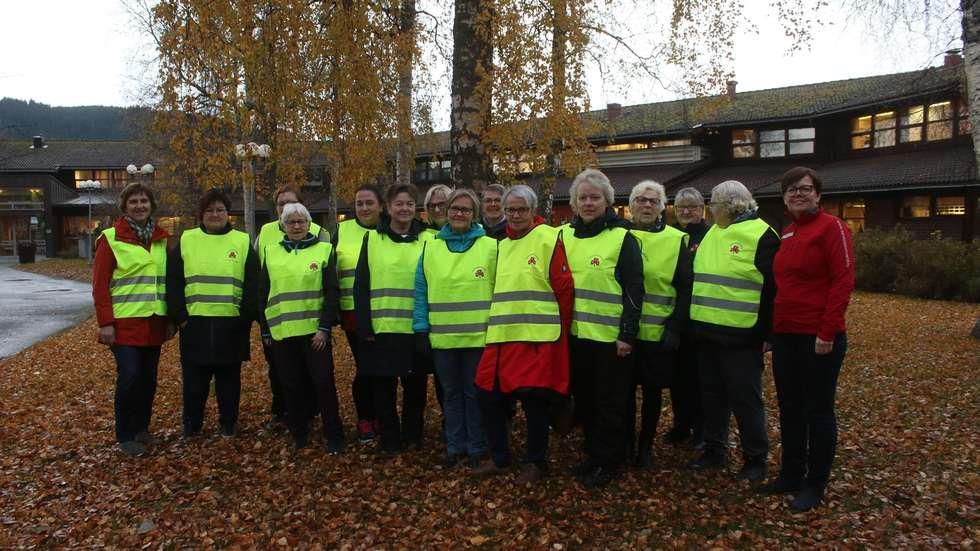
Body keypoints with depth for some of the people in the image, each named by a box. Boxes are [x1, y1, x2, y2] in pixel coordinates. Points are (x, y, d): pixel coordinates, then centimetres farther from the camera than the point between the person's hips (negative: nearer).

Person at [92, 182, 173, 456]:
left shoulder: (161, 239, 10)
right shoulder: (111, 239, -5)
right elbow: (100, 285, -7)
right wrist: (105, 323, -13)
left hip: (154, 323, 5)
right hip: (125, 323, -5)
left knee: (148, 378, 10)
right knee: (129, 378, -5)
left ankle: (142, 428, 27)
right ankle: (125, 436, 11)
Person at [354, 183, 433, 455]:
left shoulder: (427, 240, 3)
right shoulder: (372, 239, 3)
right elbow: (361, 286, 1)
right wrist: (364, 327, -6)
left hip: (415, 329, 0)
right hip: (381, 329, 0)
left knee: (416, 387, 10)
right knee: (384, 387, 8)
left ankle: (413, 434, 29)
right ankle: (390, 438, 25)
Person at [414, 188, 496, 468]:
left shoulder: (491, 247, -2)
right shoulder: (430, 248, 6)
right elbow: (421, 291, 5)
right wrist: (421, 327, -1)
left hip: (478, 336, -3)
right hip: (441, 336, 3)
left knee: (474, 392, 8)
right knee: (451, 392, 15)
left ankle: (477, 448, 24)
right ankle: (455, 446, 28)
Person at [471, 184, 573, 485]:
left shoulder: (549, 239, -5)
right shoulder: (502, 245, 17)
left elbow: (565, 288, -7)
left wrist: (559, 330, -3)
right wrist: (497, 324, 17)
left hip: (537, 339, -7)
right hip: (501, 337, 7)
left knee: (534, 400, 0)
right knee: (489, 395, 8)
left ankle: (536, 462, 21)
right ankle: (499, 458, 27)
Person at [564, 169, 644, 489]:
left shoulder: (622, 237, -7)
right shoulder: (566, 236, 8)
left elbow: (634, 289, -9)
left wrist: (628, 335, -13)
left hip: (610, 336, -5)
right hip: (576, 333, 5)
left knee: (610, 403, 5)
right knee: (583, 399, 15)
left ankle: (608, 462, 19)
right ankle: (593, 453, 31)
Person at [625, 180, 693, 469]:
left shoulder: (676, 240, 0)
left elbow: (685, 289, -1)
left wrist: (675, 328, -8)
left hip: (658, 333, -1)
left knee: (652, 390, 10)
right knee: (625, 388, 10)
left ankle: (646, 445, 26)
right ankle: (625, 443, 26)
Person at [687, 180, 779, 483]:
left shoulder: (761, 235, -9)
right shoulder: (712, 233, 15)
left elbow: (772, 287, -12)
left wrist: (765, 332, -14)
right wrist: (695, 321, 18)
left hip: (741, 336, -7)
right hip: (707, 332, 8)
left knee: (745, 398, 2)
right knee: (712, 394, 15)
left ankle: (755, 458, 17)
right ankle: (714, 450, 28)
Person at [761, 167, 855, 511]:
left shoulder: (831, 227, -8)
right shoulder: (785, 234, 13)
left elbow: (842, 282, -14)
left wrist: (827, 332, -18)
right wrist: (772, 328, 14)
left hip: (818, 337, -7)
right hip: (785, 335, 7)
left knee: (818, 410, 5)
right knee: (789, 408, 14)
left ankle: (815, 485, 18)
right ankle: (791, 475, 28)